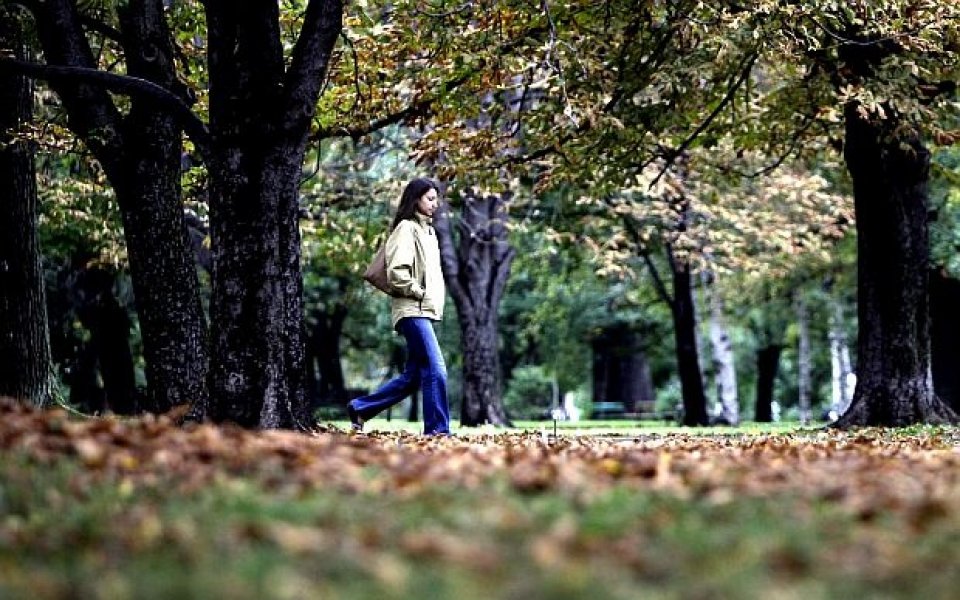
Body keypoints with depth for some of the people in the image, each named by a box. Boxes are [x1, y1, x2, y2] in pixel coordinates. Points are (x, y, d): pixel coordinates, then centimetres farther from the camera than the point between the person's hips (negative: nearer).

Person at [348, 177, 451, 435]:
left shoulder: (428, 230, 20)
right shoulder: (407, 228, -8)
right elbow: (397, 273, -18)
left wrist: (436, 298, 13)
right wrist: (419, 293, -12)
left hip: (425, 311, 10)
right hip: (412, 310, -10)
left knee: (413, 376, 11)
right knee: (436, 369, -16)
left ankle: (360, 408, 22)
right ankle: (437, 430, -14)